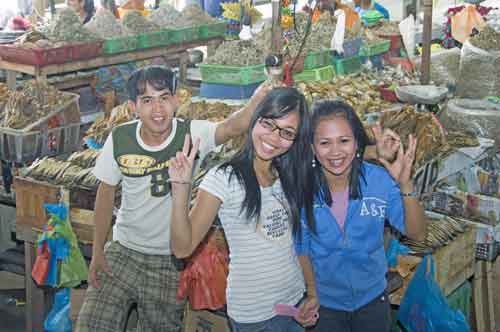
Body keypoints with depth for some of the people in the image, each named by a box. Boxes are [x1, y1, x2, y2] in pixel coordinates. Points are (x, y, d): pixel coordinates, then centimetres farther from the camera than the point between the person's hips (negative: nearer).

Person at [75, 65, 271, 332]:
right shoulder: (120, 139, -9)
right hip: (122, 253, 1)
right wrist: (97, 252, 2)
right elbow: (106, 192, 3)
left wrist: (257, 99, -57)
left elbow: (231, 127, -36)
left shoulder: (193, 134, -15)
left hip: (169, 262, -1)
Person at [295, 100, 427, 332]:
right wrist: (313, 294, -4)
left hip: (373, 298, 1)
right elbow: (301, 248, -6)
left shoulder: (380, 179, -18)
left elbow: (417, 234, -17)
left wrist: (404, 185, -30)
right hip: (325, 303, -1)